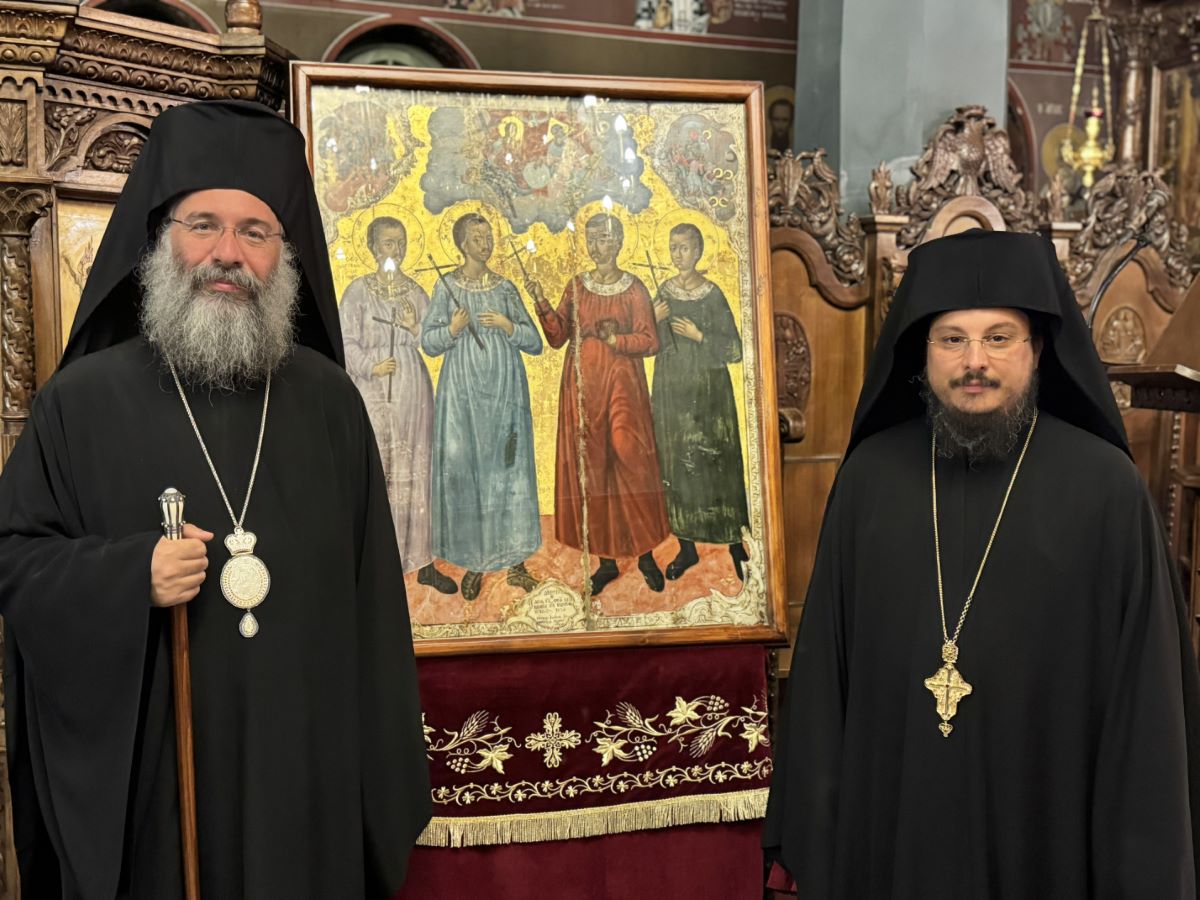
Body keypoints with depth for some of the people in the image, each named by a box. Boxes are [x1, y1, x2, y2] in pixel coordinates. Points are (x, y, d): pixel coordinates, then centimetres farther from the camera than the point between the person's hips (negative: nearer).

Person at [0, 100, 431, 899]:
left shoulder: (330, 403, 3)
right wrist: (127, 578, -18)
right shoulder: (82, 401, -2)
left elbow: (371, 594, 3)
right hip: (142, 770, -1)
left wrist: (385, 772, 2)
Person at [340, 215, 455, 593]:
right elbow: (347, 342, -2)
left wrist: (416, 328, -9)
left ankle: (422, 561, 10)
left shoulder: (417, 292, 11)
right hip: (374, 394, -3)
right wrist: (370, 366, -18)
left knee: (416, 472, 4)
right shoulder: (358, 291, 2)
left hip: (413, 392, 3)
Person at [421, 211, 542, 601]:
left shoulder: (506, 288, 8)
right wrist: (453, 328, -16)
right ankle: (473, 564, 10)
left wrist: (508, 325, -11)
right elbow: (428, 342, 1)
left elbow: (535, 343, 6)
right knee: (464, 470, -1)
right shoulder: (447, 286, 3)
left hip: (505, 391, 2)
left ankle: (515, 562, 11)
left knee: (509, 469, 2)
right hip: (463, 392, -1)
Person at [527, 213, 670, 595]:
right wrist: (542, 304, -11)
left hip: (622, 385, -3)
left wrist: (616, 339, -15)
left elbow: (650, 342, -1)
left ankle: (645, 552, 7)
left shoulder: (634, 289, 2)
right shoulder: (576, 286, 10)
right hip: (583, 387, 3)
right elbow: (557, 336, 3)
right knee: (591, 467, 2)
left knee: (630, 462, -7)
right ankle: (607, 559, 10)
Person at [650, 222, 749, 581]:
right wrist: (654, 320, -7)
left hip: (706, 390, -4)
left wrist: (699, 336, -17)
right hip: (671, 389, 5)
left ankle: (735, 545, 11)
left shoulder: (713, 294, -7)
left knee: (716, 464, -2)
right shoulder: (665, 290, 6)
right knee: (676, 466, 7)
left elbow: (735, 349, -8)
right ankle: (687, 547, 17)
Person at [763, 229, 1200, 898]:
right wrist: (815, 818, 2)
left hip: (1044, 825, -2)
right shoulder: (871, 474, -3)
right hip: (890, 813, 2)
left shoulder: (1107, 487, -10)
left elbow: (1144, 687, -7)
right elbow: (825, 659, 1)